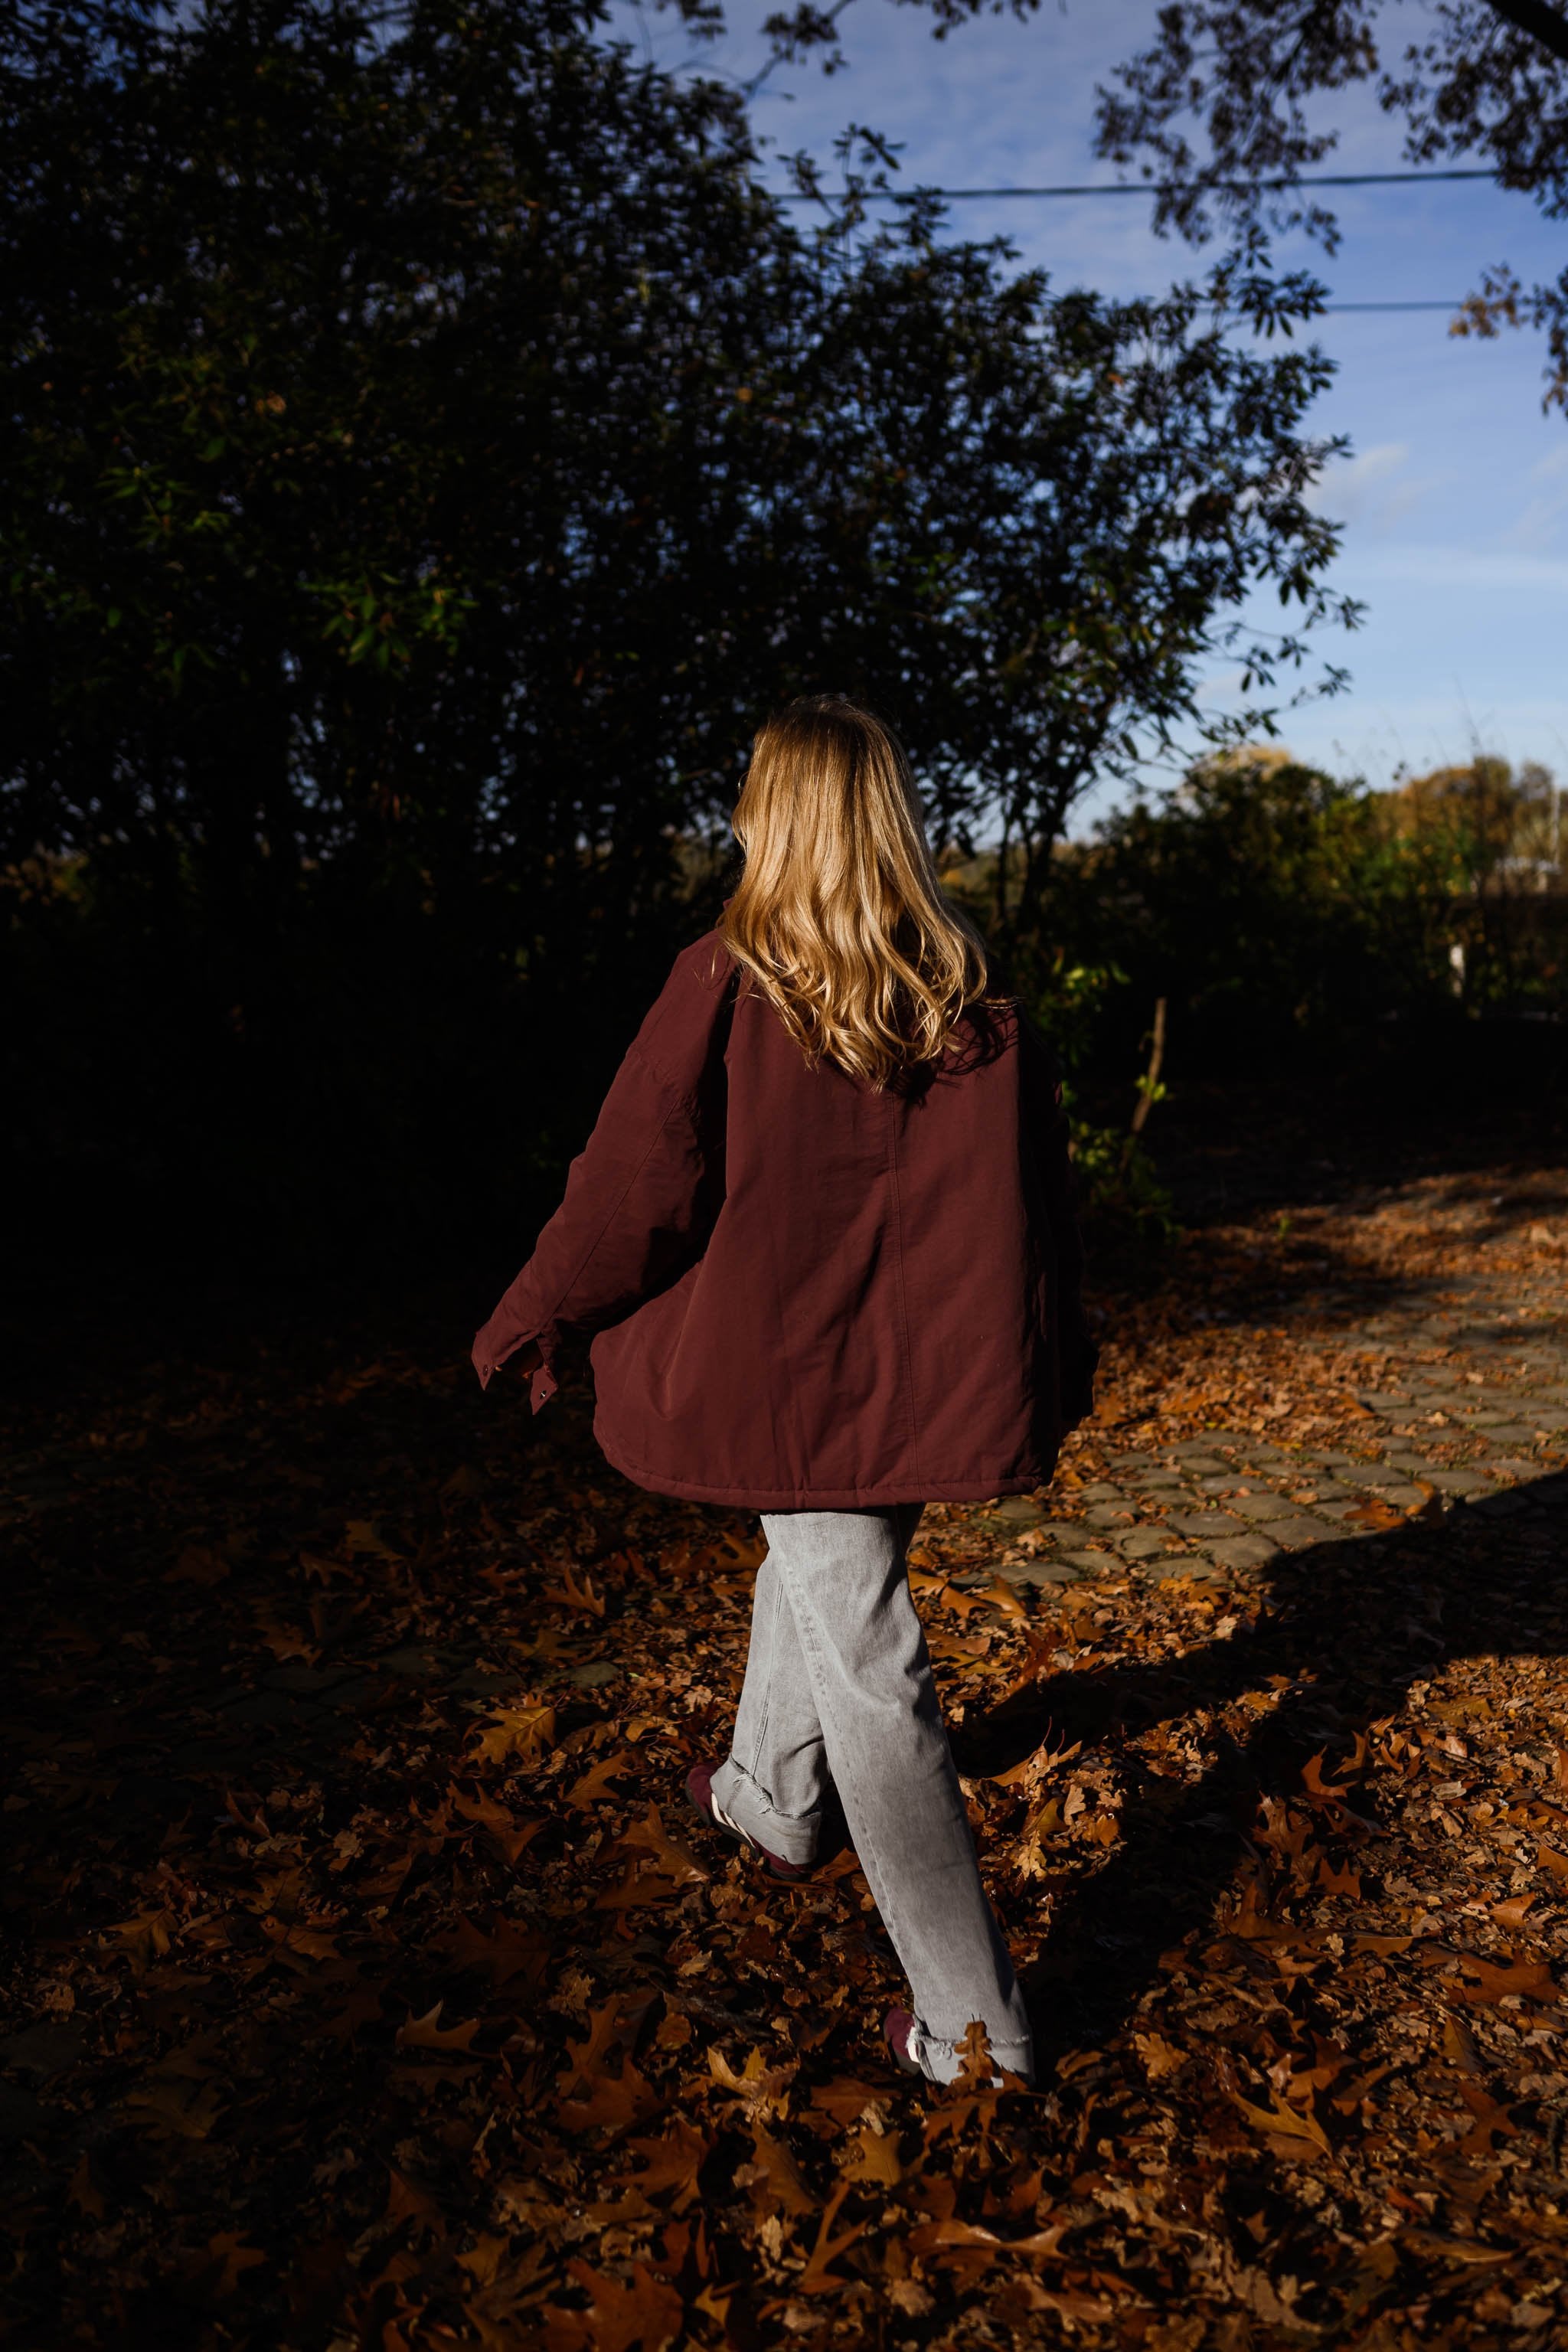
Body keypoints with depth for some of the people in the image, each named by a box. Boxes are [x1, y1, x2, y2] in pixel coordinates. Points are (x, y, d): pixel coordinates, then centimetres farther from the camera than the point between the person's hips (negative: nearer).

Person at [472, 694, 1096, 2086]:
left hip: (786, 1373, -5)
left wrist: (533, 1321, 4)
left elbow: (639, 1185, -12)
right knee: (817, 1571, 28)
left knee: (865, 1662, 4)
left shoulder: (728, 983, -14)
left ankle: (974, 2020, 13)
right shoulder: (982, 1003, -1)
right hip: (931, 1380, 5)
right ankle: (774, 1796, 53)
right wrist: (1056, 1381, 19)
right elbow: (1036, 1205, 6)